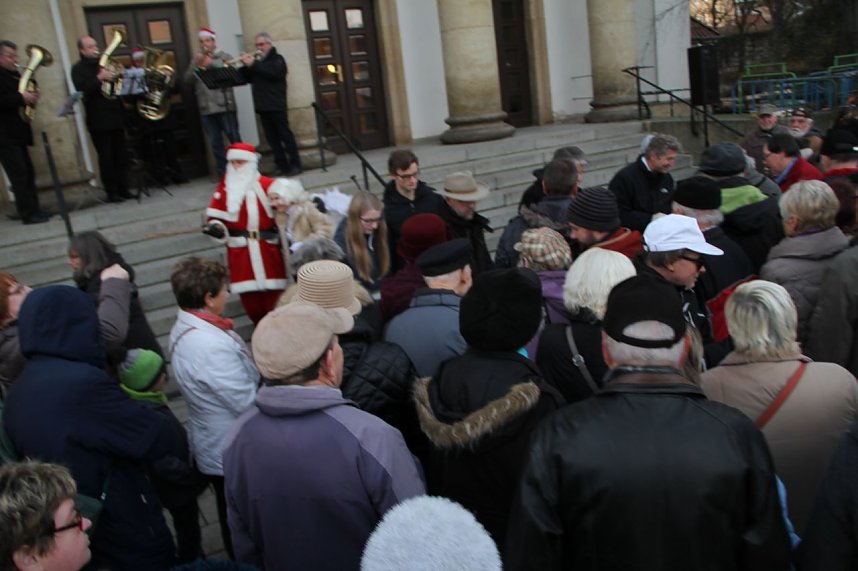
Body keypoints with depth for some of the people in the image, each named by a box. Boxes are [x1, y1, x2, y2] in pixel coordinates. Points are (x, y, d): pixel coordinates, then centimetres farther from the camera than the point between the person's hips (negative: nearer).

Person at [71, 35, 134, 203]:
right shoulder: (78, 68, 0)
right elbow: (82, 89, -14)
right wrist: (99, 78, -22)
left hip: (116, 116, 6)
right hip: (99, 120, -6)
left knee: (121, 155, 6)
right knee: (106, 157, -4)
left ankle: (123, 189, 13)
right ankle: (111, 192, 1)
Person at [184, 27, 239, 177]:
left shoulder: (224, 57, 6)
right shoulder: (196, 60, 15)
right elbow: (187, 80, 6)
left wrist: (212, 63, -16)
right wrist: (196, 65, -9)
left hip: (225, 106, -3)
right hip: (206, 109, 3)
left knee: (234, 138, -2)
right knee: (215, 143, 4)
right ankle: (222, 171, 10)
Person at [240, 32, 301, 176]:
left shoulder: (277, 59, 2)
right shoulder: (257, 61, 20)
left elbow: (274, 73, -18)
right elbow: (247, 78, 15)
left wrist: (253, 64, -15)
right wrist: (246, 66, -2)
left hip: (276, 105, -6)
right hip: (262, 106, 6)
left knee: (285, 135, -6)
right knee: (272, 138, 3)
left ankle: (295, 165, -5)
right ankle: (282, 166, 5)